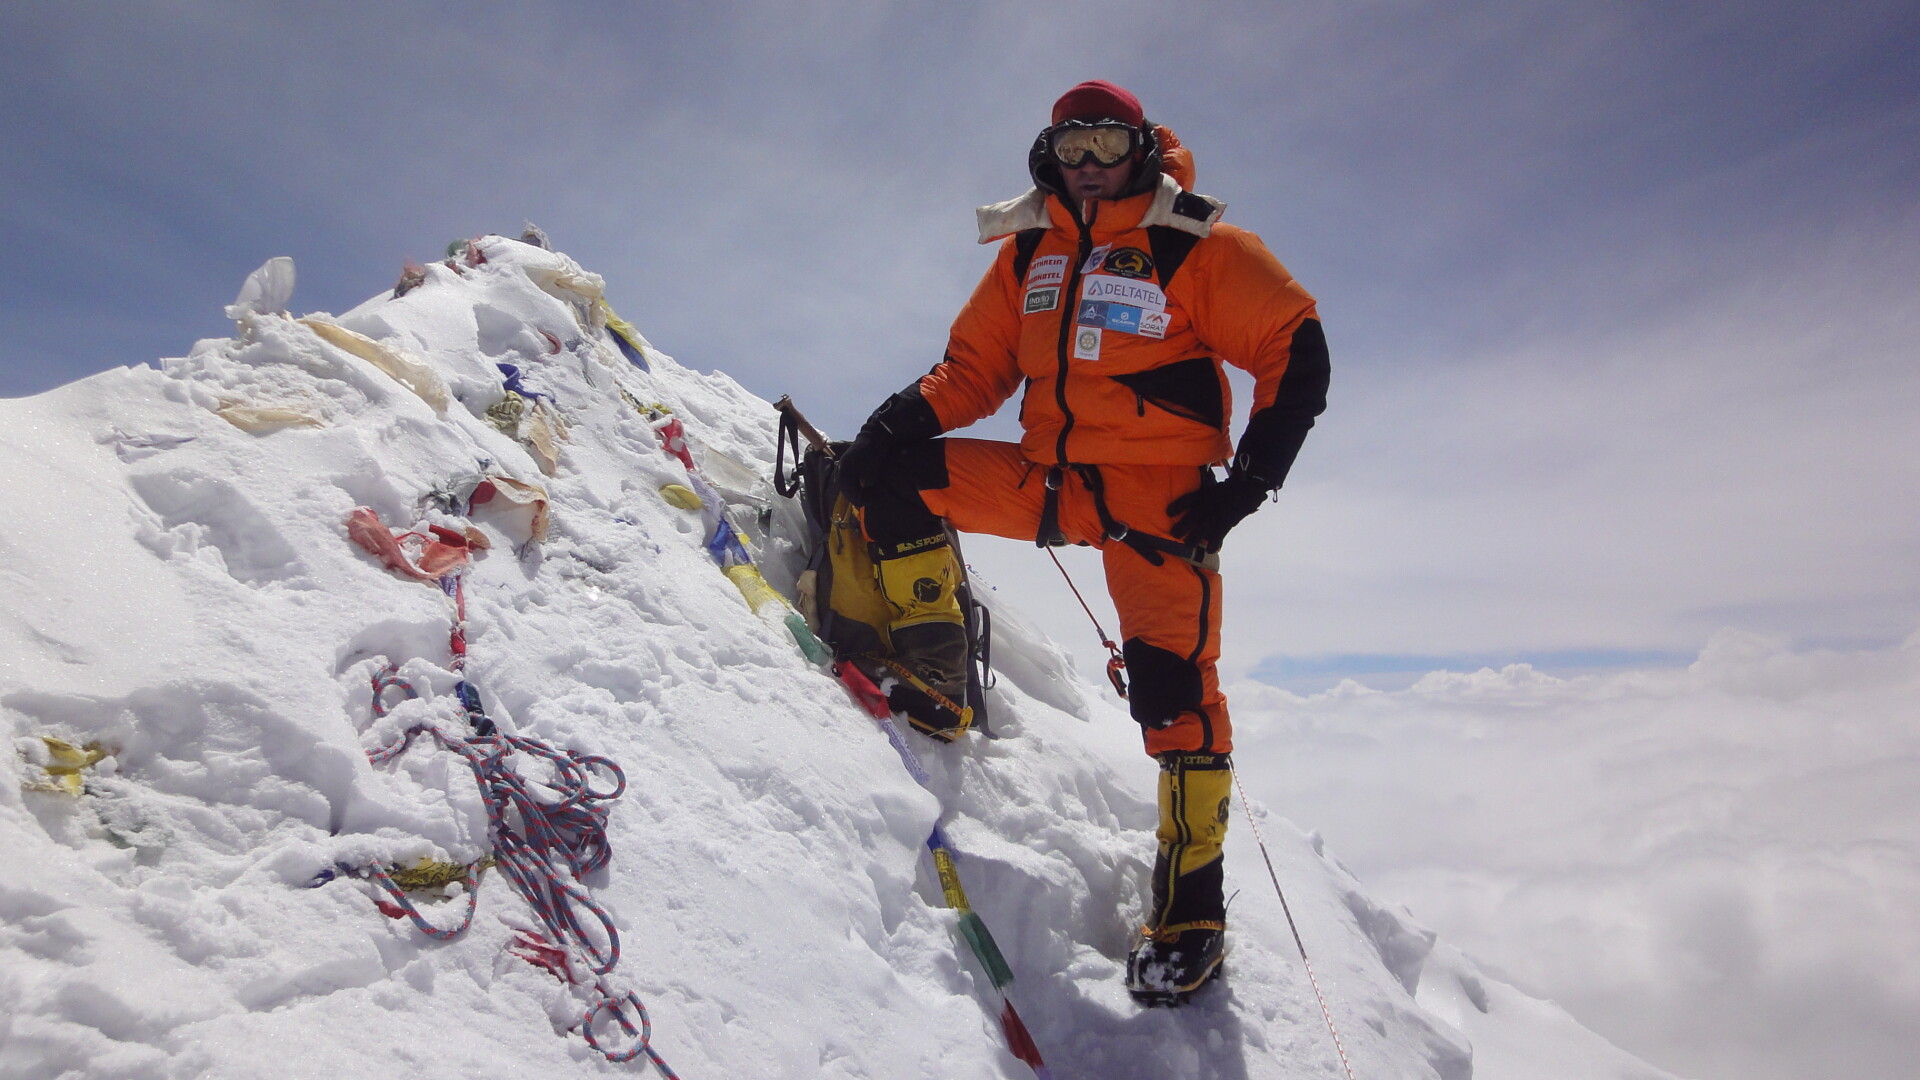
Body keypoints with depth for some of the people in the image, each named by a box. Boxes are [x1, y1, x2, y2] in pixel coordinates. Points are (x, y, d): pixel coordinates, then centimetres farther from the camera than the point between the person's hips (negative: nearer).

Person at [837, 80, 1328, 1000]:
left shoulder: (1196, 247, -2)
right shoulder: (1029, 252, 12)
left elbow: (1295, 351, -3)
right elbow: (975, 366, 14)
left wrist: (1251, 478, -12)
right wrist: (902, 418, -6)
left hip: (1157, 491, -5)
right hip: (1047, 475, 5)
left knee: (1172, 684, -14)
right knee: (891, 471, -9)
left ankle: (1192, 899, 1)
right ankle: (933, 678, -3)